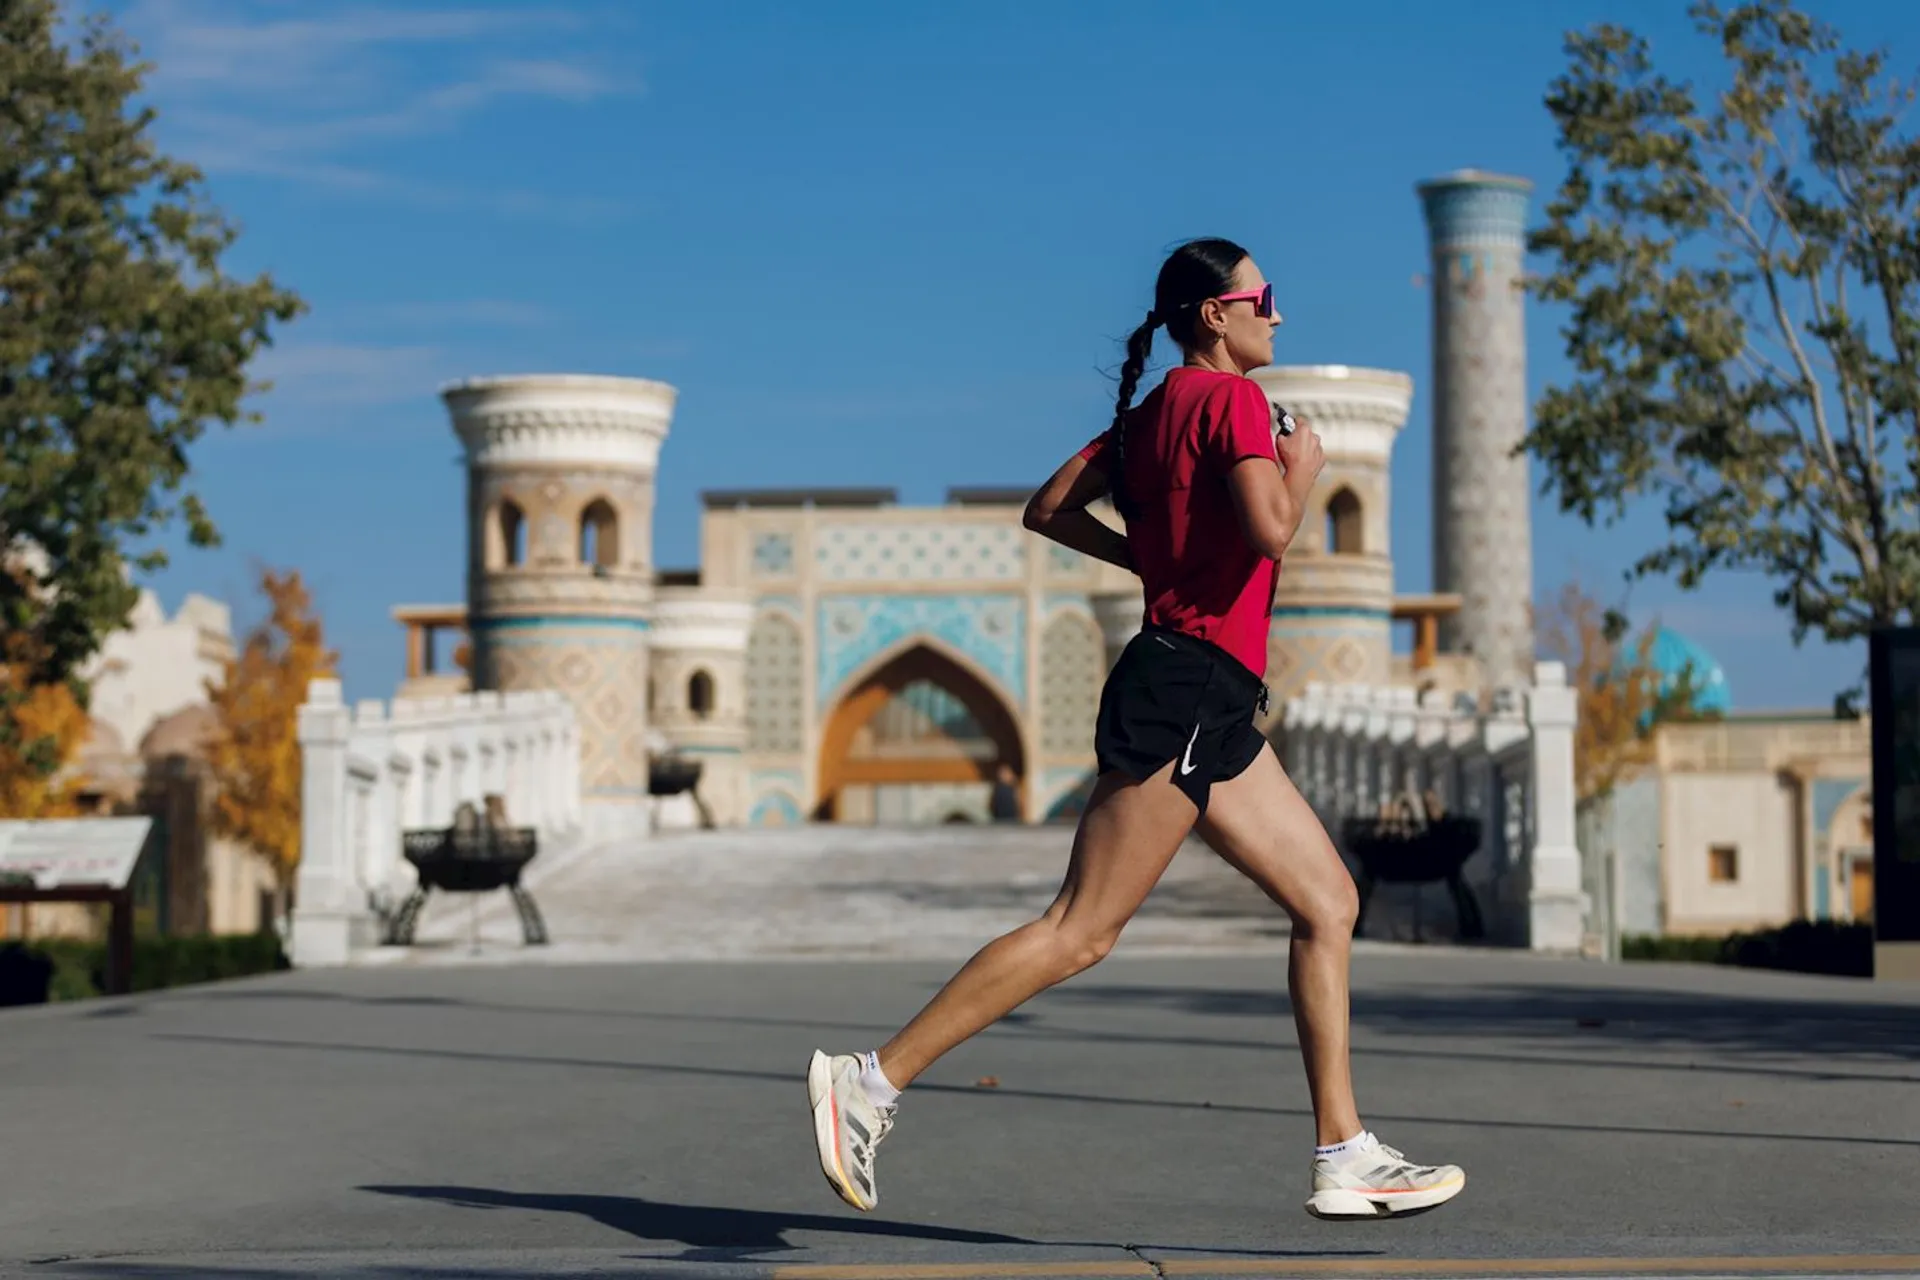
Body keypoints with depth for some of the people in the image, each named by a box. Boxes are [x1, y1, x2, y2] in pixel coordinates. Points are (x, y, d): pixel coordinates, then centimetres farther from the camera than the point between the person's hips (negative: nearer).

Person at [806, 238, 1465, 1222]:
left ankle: (1344, 1159, 9)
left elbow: (1048, 508, 19)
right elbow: (1269, 529, -22)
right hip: (1187, 691, -10)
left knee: (1328, 905, 9)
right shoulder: (1230, 397, -8)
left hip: (1211, 711, 10)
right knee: (1081, 930, -9)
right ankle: (873, 1079, -6)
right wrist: (1302, 468, -3)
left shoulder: (1153, 412, 17)